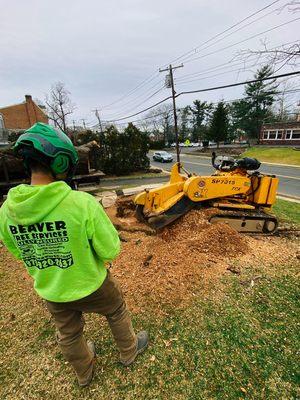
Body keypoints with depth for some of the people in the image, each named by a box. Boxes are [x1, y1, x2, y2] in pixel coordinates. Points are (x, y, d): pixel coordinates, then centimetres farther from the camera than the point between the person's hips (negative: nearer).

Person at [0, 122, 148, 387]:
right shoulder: (83, 203, -34)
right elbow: (111, 250, -24)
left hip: (50, 291, 5)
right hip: (91, 286, -4)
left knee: (68, 334, 31)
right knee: (117, 313, 28)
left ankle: (84, 372, 61)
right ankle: (129, 351, 55)